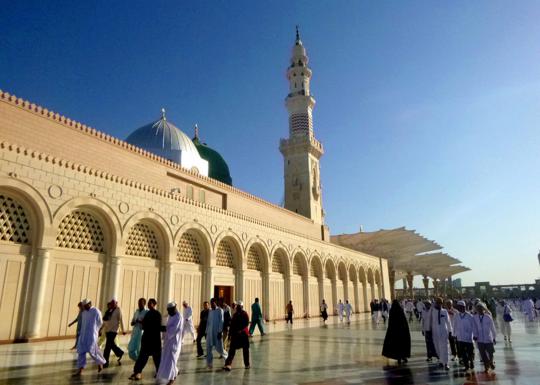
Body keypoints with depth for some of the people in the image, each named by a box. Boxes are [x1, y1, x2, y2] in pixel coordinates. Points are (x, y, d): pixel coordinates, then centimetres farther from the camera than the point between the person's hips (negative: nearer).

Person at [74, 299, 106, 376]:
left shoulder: (96, 311, -7)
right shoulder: (83, 313, 12)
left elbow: (100, 323, -1)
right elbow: (83, 323, 19)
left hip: (92, 335, -6)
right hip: (83, 335, 6)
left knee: (91, 351, -7)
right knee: (81, 352, 1)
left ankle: (100, 362, 16)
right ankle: (80, 370, 5)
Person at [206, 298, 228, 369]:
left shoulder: (220, 310, -5)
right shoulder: (210, 311, 13)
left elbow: (221, 321, -10)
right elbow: (208, 322, 16)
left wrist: (220, 332, -16)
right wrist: (206, 331, 10)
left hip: (217, 332, -5)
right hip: (210, 332, 5)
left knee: (219, 348, 0)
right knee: (208, 348, -3)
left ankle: (227, 357, 25)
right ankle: (209, 363, 5)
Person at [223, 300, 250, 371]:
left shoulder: (245, 314, -5)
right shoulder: (234, 314, 10)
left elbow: (246, 323, -17)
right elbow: (232, 324, 13)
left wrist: (241, 330, -28)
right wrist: (230, 333, 9)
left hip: (243, 334, -3)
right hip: (235, 334, 3)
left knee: (245, 349, 8)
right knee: (232, 349, -4)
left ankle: (247, 364, 20)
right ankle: (228, 364, -7)